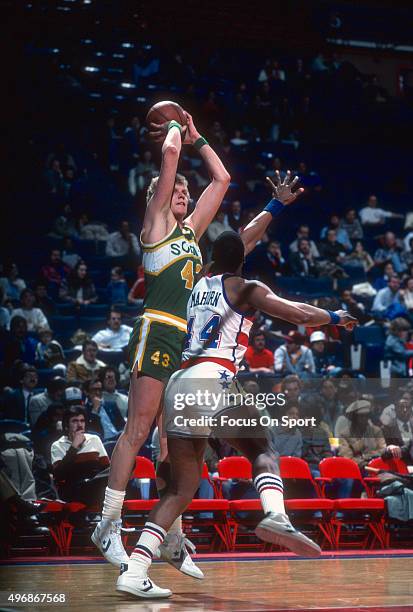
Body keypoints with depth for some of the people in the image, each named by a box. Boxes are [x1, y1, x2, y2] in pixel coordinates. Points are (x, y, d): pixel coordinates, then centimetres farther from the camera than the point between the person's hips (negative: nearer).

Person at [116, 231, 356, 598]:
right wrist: (334, 317, 18)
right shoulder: (247, 288, 8)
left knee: (184, 486, 9)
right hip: (215, 379, -6)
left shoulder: (200, 285, 25)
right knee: (261, 450, 10)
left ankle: (134, 571, -4)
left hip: (179, 383, 6)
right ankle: (275, 516, -23)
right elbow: (299, 314, 0)